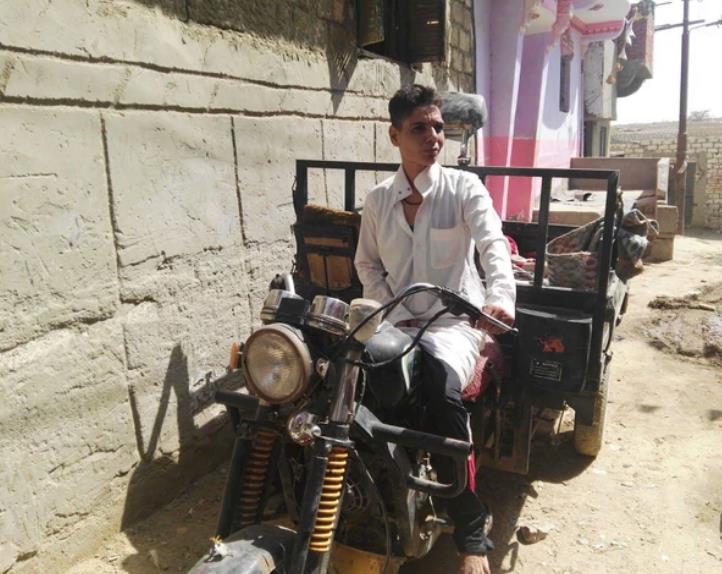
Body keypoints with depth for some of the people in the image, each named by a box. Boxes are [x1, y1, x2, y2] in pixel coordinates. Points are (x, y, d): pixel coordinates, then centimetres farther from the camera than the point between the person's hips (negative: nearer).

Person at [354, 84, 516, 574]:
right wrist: (396, 316, -3)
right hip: (398, 322, 4)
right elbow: (368, 264, 13)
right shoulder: (377, 200, 10)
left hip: (455, 319, -4)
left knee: (440, 387, -34)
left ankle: (470, 533, -16)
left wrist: (499, 298, -37)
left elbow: (493, 245, -16)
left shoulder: (464, 187, -1)